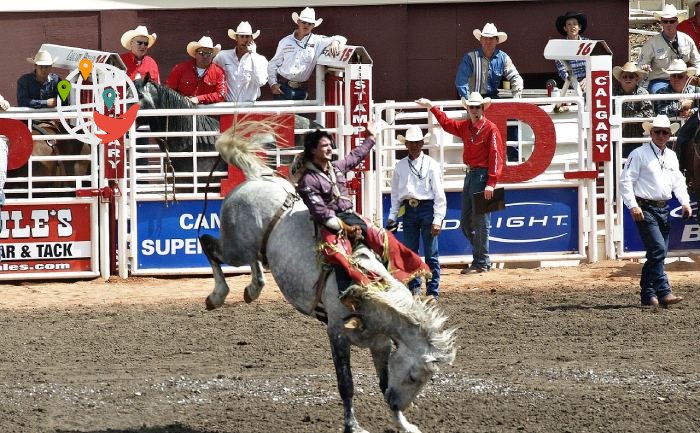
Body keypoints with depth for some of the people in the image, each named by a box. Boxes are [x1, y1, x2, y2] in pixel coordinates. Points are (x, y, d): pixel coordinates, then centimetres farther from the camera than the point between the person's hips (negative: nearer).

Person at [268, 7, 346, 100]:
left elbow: (341, 39, 5)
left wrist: (335, 42, -19)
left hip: (301, 89, 0)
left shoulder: (317, 41, 5)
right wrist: (273, 83, -1)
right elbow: (273, 64, 12)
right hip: (283, 87, 0)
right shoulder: (285, 42, 8)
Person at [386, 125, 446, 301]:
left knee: (431, 254, -2)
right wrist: (392, 216, 8)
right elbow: (395, 193, 15)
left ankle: (432, 292, 2)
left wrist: (437, 219, -10)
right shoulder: (400, 166, 10)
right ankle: (414, 289, 14)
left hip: (427, 208, -4)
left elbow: (439, 194, -3)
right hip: (409, 209, 4)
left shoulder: (431, 165, 0)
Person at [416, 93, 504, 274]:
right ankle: (479, 258, 21)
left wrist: (491, 183, -22)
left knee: (480, 221, -6)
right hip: (470, 175, 8)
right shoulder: (465, 127, 12)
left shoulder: (490, 129, -11)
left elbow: (496, 157, -16)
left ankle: (482, 263, -1)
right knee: (465, 223, 11)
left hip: (482, 176, -8)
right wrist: (432, 107, 32)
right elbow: (447, 123, 31)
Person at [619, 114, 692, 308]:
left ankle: (648, 295, 16)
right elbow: (625, 180, -9)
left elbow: (678, 181, 19)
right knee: (658, 249, -16)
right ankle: (664, 293, -18)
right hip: (645, 209, -7)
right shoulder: (639, 154, -6)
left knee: (658, 253, 8)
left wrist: (685, 202, 4)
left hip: (664, 209, 7)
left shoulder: (671, 156, 15)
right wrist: (633, 206, -17)